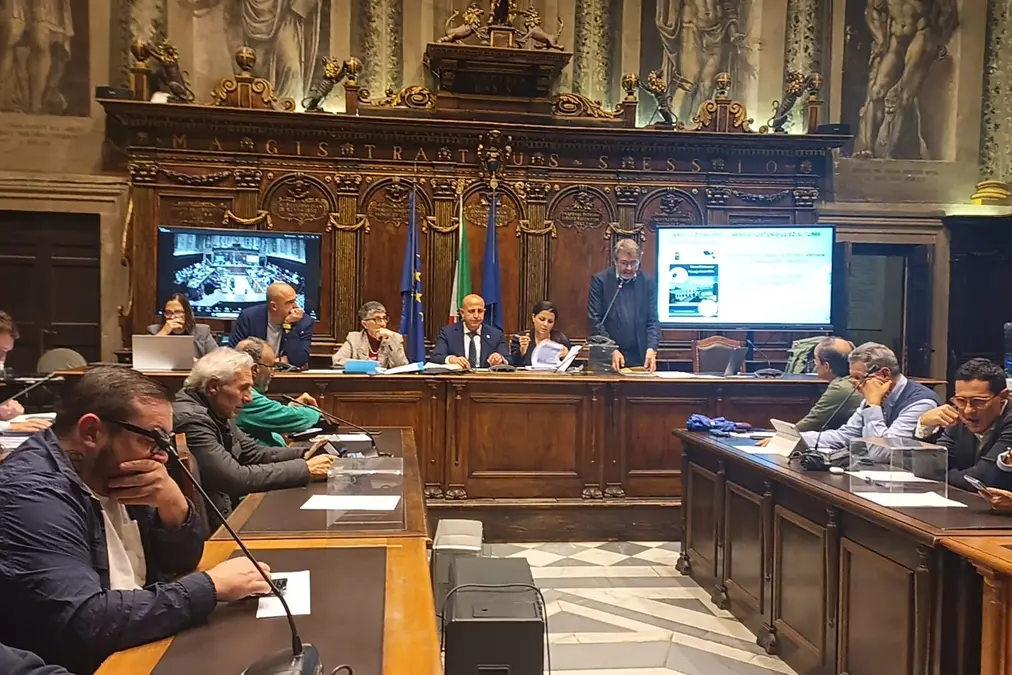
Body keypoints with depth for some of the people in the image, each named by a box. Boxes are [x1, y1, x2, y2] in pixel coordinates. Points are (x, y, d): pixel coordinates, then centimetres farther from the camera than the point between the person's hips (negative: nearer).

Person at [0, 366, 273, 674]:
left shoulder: (110, 474, 3)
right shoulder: (30, 493, -22)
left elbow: (180, 562, 8)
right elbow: (85, 622, -31)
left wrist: (173, 504, -12)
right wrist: (211, 585, -23)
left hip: (138, 649, 8)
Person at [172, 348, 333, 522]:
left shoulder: (216, 411, 5)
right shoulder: (190, 419, -22)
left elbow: (253, 452, 11)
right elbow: (238, 479, -27)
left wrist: (305, 455, -4)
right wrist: (306, 469, -22)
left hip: (228, 505, 8)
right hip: (209, 521, -8)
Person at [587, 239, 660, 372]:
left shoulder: (648, 282, 4)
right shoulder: (600, 280, -2)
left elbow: (652, 321, 4)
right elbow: (595, 320, -5)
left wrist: (651, 349, -12)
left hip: (639, 359, 2)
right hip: (607, 358, -2)